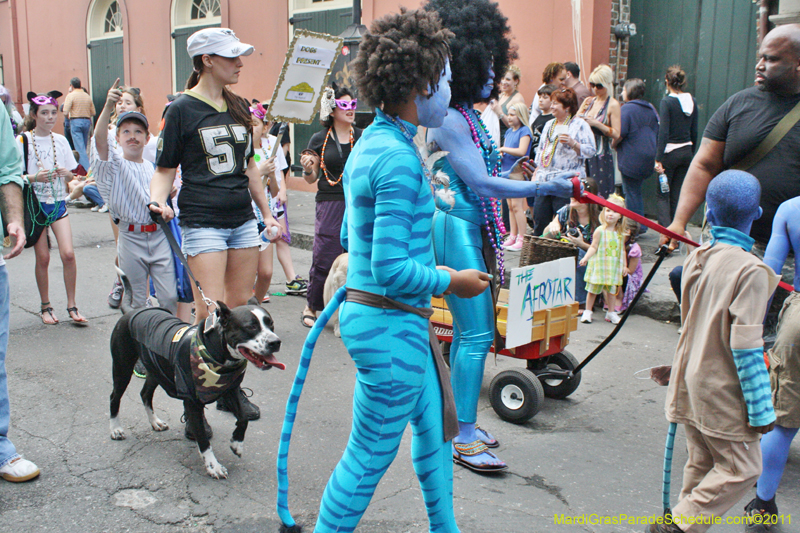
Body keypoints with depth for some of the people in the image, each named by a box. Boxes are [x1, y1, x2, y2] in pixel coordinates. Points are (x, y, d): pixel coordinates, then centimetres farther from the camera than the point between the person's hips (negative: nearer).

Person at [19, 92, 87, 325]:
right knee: (43, 257, 0)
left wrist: (66, 173, -10)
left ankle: (72, 306, 1)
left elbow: (71, 176, 12)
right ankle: (45, 307, 16)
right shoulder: (23, 141, -4)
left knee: (68, 253, -10)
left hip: (58, 203, 2)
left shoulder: (60, 140, 7)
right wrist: (35, 177, -21)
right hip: (35, 204, -2)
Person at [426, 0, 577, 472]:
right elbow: (482, 184, -21)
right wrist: (545, 187, -23)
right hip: (456, 228, -10)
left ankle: (460, 421, 26)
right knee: (476, 332, -8)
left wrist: (545, 182, 19)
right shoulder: (449, 121, -15)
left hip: (473, 228, 10)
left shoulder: (469, 117, 15)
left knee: (472, 327, 14)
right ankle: (465, 439, 1)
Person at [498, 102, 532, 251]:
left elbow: (521, 151, -20)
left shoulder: (524, 131, -7)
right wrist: (500, 154, 0)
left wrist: (503, 149, -12)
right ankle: (512, 236, 16)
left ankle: (521, 240, -6)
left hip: (518, 171, -8)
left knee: (517, 205, -9)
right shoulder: (509, 131, 16)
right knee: (510, 206, 10)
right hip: (506, 171, 8)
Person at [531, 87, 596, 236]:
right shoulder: (549, 124, 20)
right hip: (543, 180, 7)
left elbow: (590, 151, -9)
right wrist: (535, 174, 20)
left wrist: (573, 143, -24)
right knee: (539, 219, 7)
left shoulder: (579, 124, -2)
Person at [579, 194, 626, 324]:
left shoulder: (620, 233, 5)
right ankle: (587, 311, 16)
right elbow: (593, 247, -8)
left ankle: (611, 313, 22)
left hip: (614, 266, 3)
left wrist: (624, 265, 10)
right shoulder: (600, 231, -8)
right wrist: (586, 258, -21)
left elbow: (622, 250, 12)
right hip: (599, 265, -3)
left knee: (612, 289, 9)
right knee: (593, 288, 3)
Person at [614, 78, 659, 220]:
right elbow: (657, 133, 16)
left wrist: (613, 144, 1)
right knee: (636, 191, 17)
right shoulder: (651, 108, 13)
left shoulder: (626, 109, -10)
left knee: (631, 193, 0)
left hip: (631, 158, -7)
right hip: (649, 158, 8)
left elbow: (620, 133, -19)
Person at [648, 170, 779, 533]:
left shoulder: (695, 259, 2)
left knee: (701, 465, 18)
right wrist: (760, 409, -14)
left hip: (692, 381, 7)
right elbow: (745, 344, -20)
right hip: (723, 392, -7)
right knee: (741, 469, 6)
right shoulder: (751, 270, -19)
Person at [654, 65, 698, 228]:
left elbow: (664, 132, -17)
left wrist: (658, 158, -17)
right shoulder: (692, 101, 5)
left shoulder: (667, 102, -12)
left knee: (662, 194, 4)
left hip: (670, 152, -5)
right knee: (677, 194, 13)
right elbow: (694, 131, 9)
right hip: (686, 152, 6)